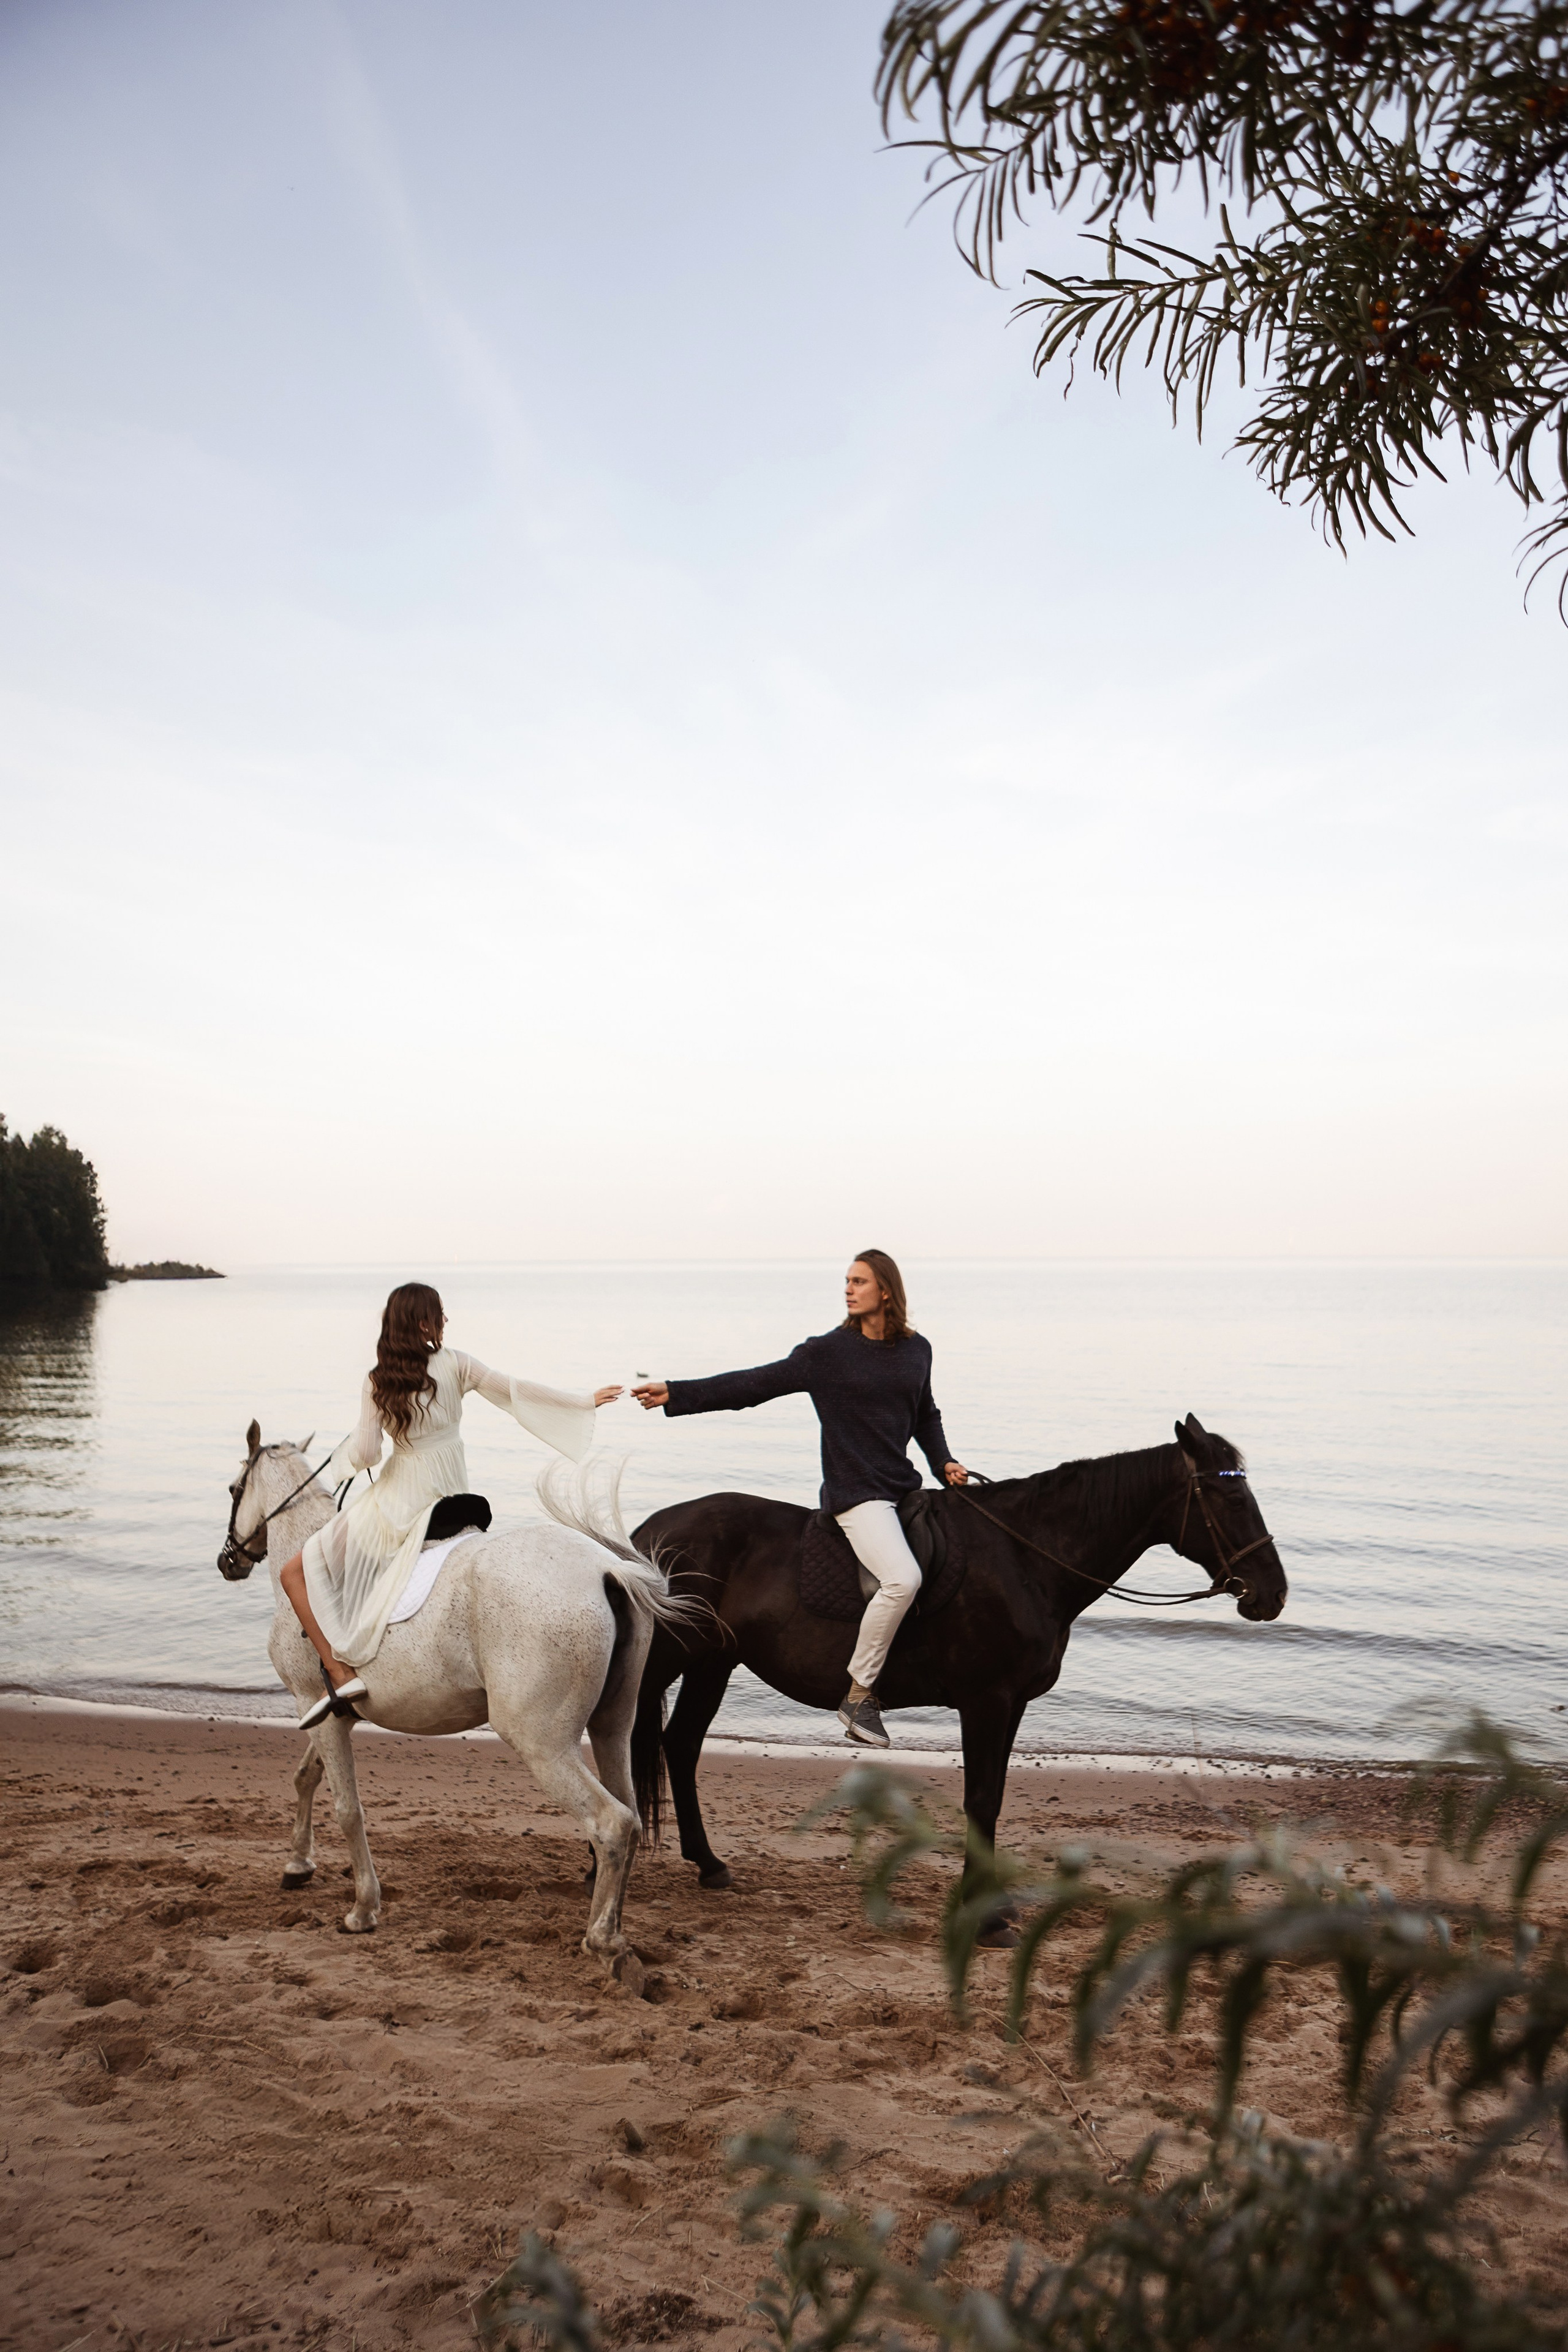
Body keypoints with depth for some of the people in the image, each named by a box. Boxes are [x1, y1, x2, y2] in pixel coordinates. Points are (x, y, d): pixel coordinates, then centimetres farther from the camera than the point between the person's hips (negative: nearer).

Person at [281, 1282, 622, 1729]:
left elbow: (366, 1453, -11)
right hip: (451, 1498, 4)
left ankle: (341, 1674, -11)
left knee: (296, 1573, 3)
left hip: (398, 1503, -4)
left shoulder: (377, 1381, -9)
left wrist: (343, 1455, 14)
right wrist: (586, 1399, 12)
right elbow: (519, 1392, 2)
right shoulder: (455, 1365, -5)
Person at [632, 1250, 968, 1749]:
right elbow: (753, 1385, -3)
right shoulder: (827, 1352, -3)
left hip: (905, 1488, 6)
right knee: (903, 1578, -27)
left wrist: (945, 1464, 6)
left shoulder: (918, 1350, 10)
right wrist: (675, 1394, -8)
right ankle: (858, 1695, -13)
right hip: (855, 1492, -6)